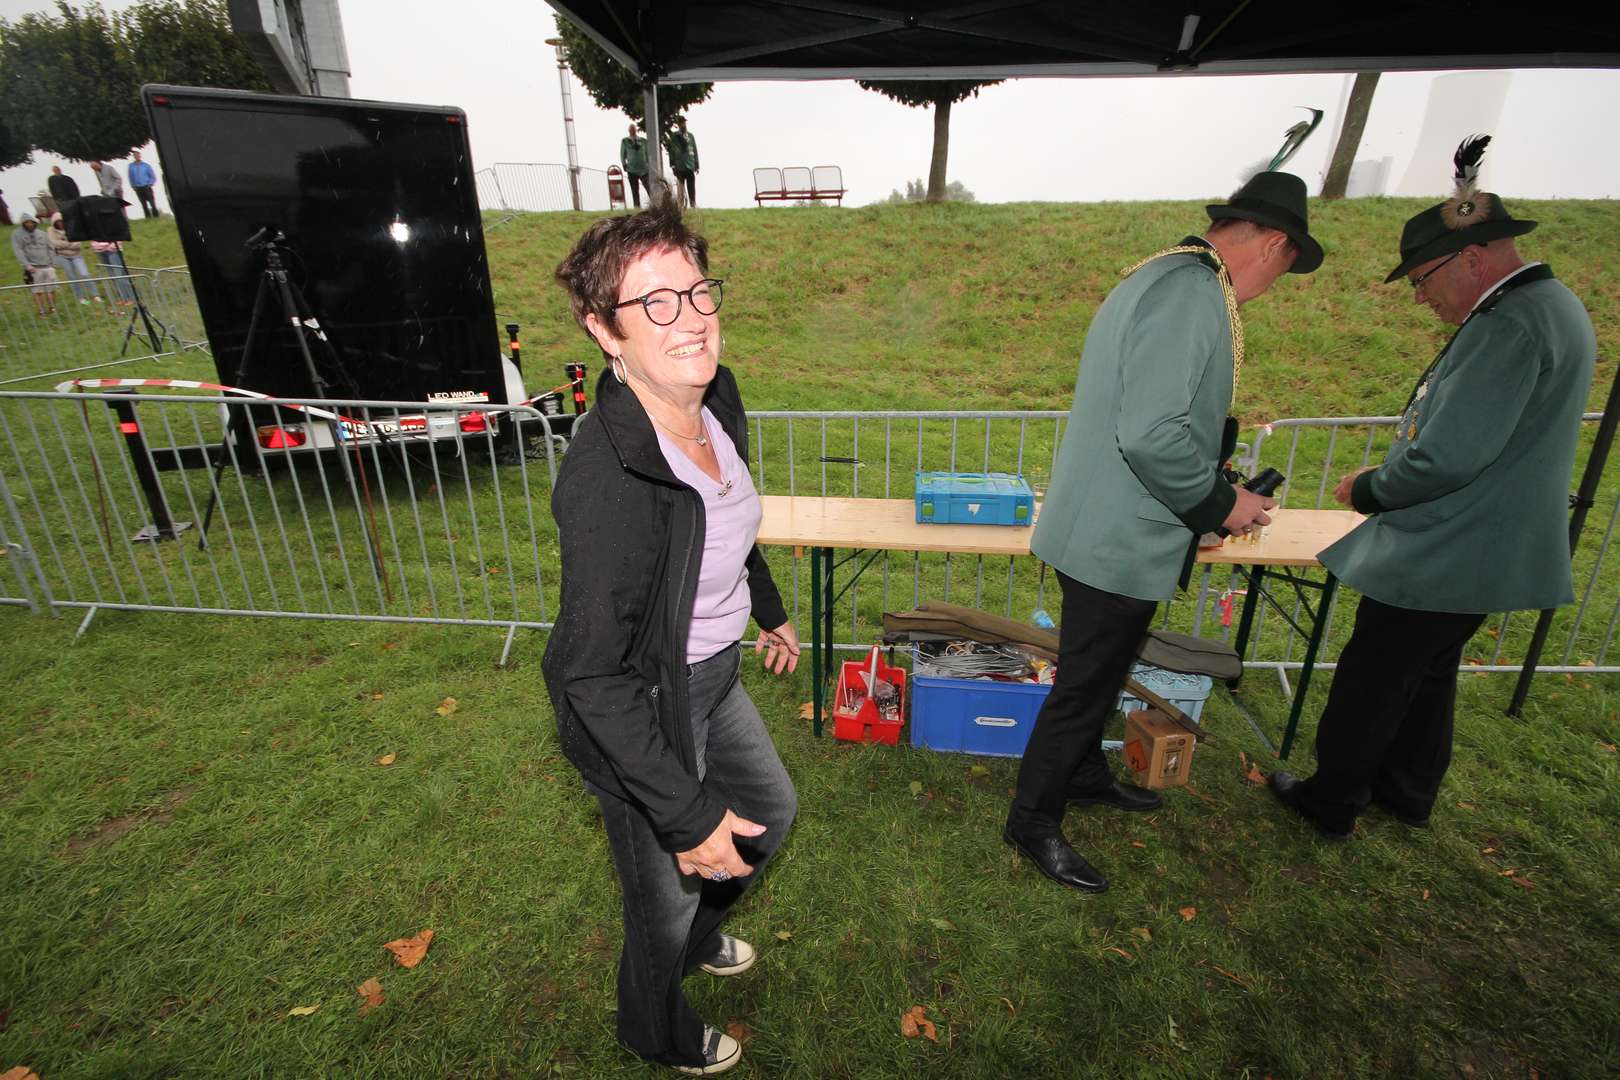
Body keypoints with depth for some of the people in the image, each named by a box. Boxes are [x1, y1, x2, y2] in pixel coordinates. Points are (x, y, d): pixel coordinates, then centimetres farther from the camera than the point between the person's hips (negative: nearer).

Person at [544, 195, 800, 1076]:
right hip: (641, 714, -8)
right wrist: (687, 816, -24)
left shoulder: (715, 402, -8)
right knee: (668, 894, 18)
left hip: (712, 676, 8)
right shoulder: (608, 475, -34)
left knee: (772, 812, 29)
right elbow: (596, 677, -29)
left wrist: (768, 609, 23)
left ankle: (700, 936, 62)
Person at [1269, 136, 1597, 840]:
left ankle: (1331, 804, 22)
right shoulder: (1552, 307, 11)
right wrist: (1384, 485, 10)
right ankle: (1407, 794, 40)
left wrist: (1367, 489, -12)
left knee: (1369, 687, 5)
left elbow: (1447, 457, -29)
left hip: (1440, 561, -10)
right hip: (1487, 552, 10)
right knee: (1427, 675, 23)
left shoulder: (1509, 322, -23)